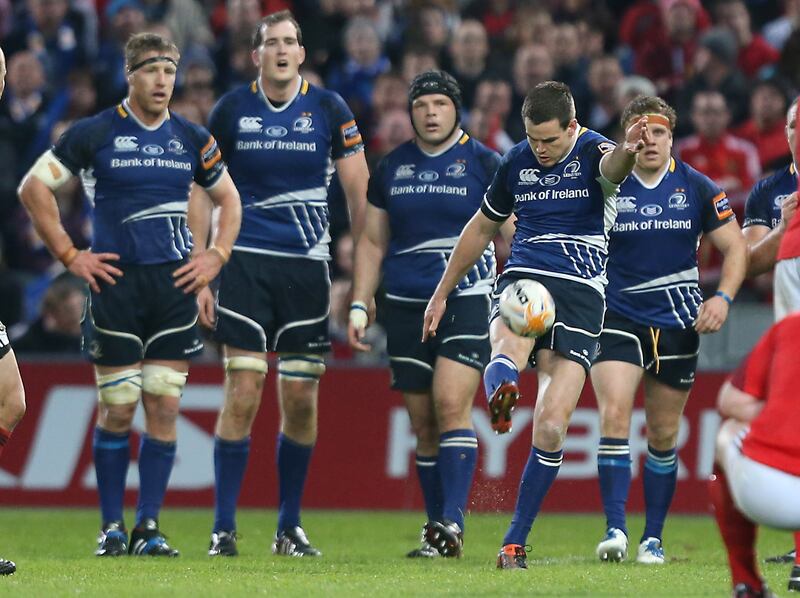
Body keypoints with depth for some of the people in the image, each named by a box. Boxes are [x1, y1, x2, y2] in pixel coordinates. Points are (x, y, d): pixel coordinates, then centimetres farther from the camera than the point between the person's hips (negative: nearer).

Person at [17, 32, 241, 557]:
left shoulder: (192, 139, 10)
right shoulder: (95, 133, -1)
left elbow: (228, 198, 23)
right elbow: (34, 187, 1)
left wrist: (216, 256, 9)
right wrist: (70, 255, -3)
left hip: (175, 284, 3)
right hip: (117, 285, -3)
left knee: (165, 408, -1)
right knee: (118, 410, -2)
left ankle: (149, 527, 5)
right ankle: (112, 528, 7)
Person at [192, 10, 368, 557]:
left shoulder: (329, 110, 2)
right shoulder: (231, 110, 3)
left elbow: (360, 194, 5)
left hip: (308, 266, 1)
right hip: (245, 262, -1)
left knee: (302, 399, 3)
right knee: (243, 393, -8)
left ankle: (290, 527, 14)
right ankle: (224, 528, -3)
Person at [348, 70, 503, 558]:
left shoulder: (483, 163, 2)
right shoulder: (392, 169, 13)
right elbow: (373, 243, 19)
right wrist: (359, 306, 11)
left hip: (467, 300, -4)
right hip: (407, 304, 4)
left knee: (451, 405, -18)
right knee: (424, 422, 4)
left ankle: (451, 524, -19)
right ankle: (436, 528, 11)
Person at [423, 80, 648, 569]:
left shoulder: (593, 153, -3)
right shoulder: (517, 163, 12)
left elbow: (612, 167, -31)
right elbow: (482, 229, 27)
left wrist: (627, 151, -56)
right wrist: (442, 293, 30)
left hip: (580, 293, -3)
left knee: (551, 427, -11)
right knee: (509, 347, -37)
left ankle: (516, 541, 1)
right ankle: (500, 396, -71)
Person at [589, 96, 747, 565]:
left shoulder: (697, 188, -1)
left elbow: (736, 247, 6)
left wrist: (723, 298, -9)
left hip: (678, 323, 1)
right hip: (618, 319, -1)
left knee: (664, 434, 7)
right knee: (614, 415, -19)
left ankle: (654, 537, 18)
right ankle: (615, 529, -20)